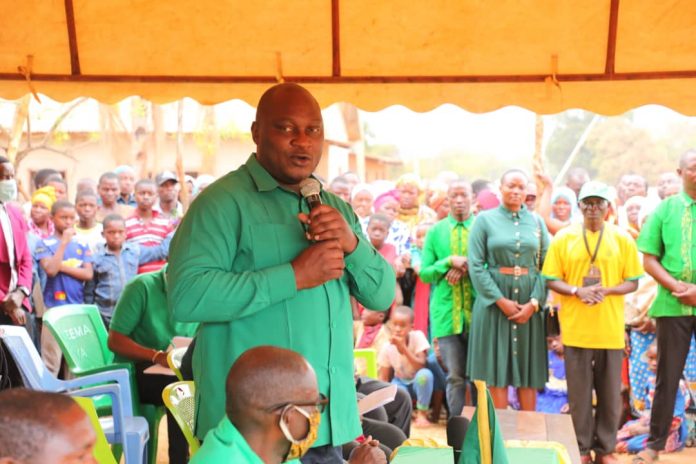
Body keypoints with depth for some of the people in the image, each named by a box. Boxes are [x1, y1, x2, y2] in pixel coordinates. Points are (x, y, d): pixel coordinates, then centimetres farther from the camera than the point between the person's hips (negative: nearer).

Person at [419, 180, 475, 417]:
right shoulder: (435, 231, 9)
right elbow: (424, 273, 4)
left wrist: (467, 268, -14)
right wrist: (450, 261, -10)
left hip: (477, 312, 0)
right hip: (447, 313, 0)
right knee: (455, 376, 3)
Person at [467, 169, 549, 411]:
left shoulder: (537, 221, 9)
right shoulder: (485, 219, 1)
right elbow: (475, 265, -6)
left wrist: (534, 302, -9)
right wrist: (501, 300, -12)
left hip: (530, 302, 2)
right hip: (494, 299, -2)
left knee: (528, 367, 6)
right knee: (497, 367, 1)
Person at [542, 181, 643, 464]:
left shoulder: (622, 239, 3)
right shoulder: (563, 238, 2)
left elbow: (632, 282, 4)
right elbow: (551, 280, 1)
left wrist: (606, 290, -15)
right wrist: (578, 291, -16)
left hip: (610, 330, 1)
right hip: (576, 329, -1)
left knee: (610, 393, 8)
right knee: (579, 393, 6)